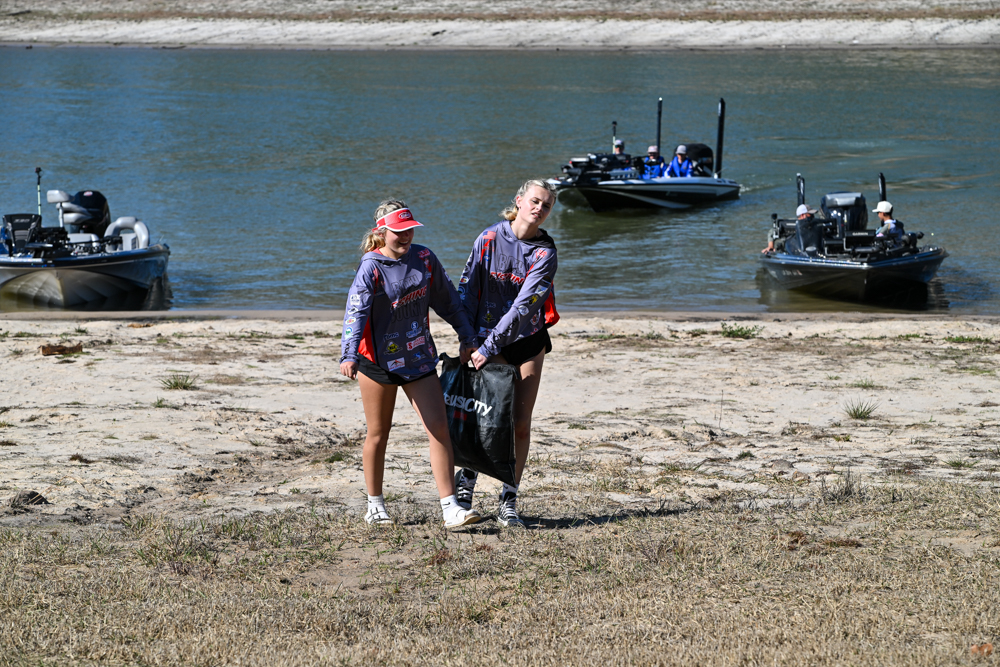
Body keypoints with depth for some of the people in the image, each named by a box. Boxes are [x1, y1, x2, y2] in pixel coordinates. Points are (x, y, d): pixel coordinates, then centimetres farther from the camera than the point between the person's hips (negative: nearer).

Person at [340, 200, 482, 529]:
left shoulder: (424, 258, 1)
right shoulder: (371, 268, -14)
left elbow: (447, 299, 13)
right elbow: (356, 312, -26)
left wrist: (468, 336, 16)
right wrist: (349, 355, -40)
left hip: (418, 357, 4)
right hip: (378, 360, -4)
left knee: (439, 429, -5)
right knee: (378, 435, 8)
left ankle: (450, 508, -6)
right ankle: (375, 505, 25)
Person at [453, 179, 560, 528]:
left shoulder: (545, 253, -9)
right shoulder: (489, 239, -6)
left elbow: (525, 304, -16)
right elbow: (467, 287, -1)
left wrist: (488, 347, -22)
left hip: (529, 341, 1)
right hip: (489, 342, -1)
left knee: (521, 424, 0)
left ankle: (508, 502, 9)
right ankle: (466, 479, 18)